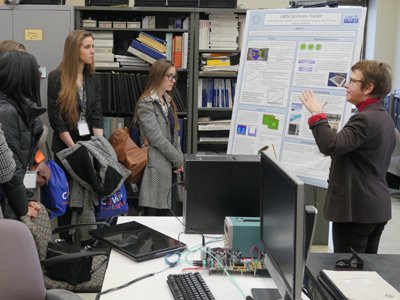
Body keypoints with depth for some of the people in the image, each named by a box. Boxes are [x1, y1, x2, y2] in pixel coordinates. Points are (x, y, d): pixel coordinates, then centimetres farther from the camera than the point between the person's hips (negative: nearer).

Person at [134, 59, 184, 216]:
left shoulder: (168, 102, 16)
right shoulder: (145, 105, -9)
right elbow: (157, 139, -15)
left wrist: (179, 160, 1)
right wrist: (180, 161, -9)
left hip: (171, 168, 8)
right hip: (155, 168, -8)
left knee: (168, 215, 10)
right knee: (153, 213, -2)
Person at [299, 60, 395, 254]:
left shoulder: (365, 119, -19)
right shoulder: (384, 119, 13)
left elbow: (331, 146, -30)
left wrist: (317, 114, -21)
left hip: (355, 210, -10)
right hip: (377, 208, 10)